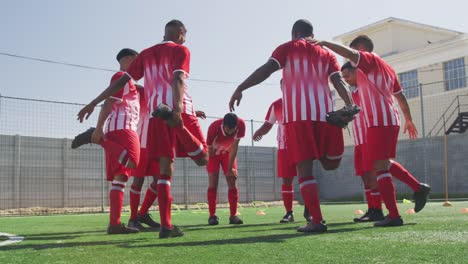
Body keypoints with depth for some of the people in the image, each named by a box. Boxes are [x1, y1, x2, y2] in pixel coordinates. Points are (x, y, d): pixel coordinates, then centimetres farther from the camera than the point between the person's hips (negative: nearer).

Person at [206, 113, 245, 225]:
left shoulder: (240, 124, -31)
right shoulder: (214, 127, -37)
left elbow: (234, 147, -20)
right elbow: (209, 150, -24)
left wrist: (230, 168, -16)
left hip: (228, 153, 2)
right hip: (213, 154, -2)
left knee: (232, 182, -6)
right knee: (213, 183, -11)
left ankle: (233, 215, -3)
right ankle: (212, 215, -7)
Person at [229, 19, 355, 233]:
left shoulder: (288, 48, 14)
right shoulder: (325, 53, 22)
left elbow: (267, 69, -3)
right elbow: (339, 81, 7)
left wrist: (240, 88, -6)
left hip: (298, 115, -3)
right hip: (324, 113, 3)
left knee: (304, 168, -1)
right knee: (330, 164, 26)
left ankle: (317, 221, -5)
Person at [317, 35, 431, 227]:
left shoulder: (368, 59, -1)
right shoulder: (386, 67, 23)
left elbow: (348, 53, -23)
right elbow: (401, 96, 26)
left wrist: (323, 43, -23)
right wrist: (409, 120, 32)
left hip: (379, 121, -9)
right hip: (391, 120, 9)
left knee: (380, 167, -9)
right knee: (385, 163, 23)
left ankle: (394, 216, -10)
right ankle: (418, 187, 20)